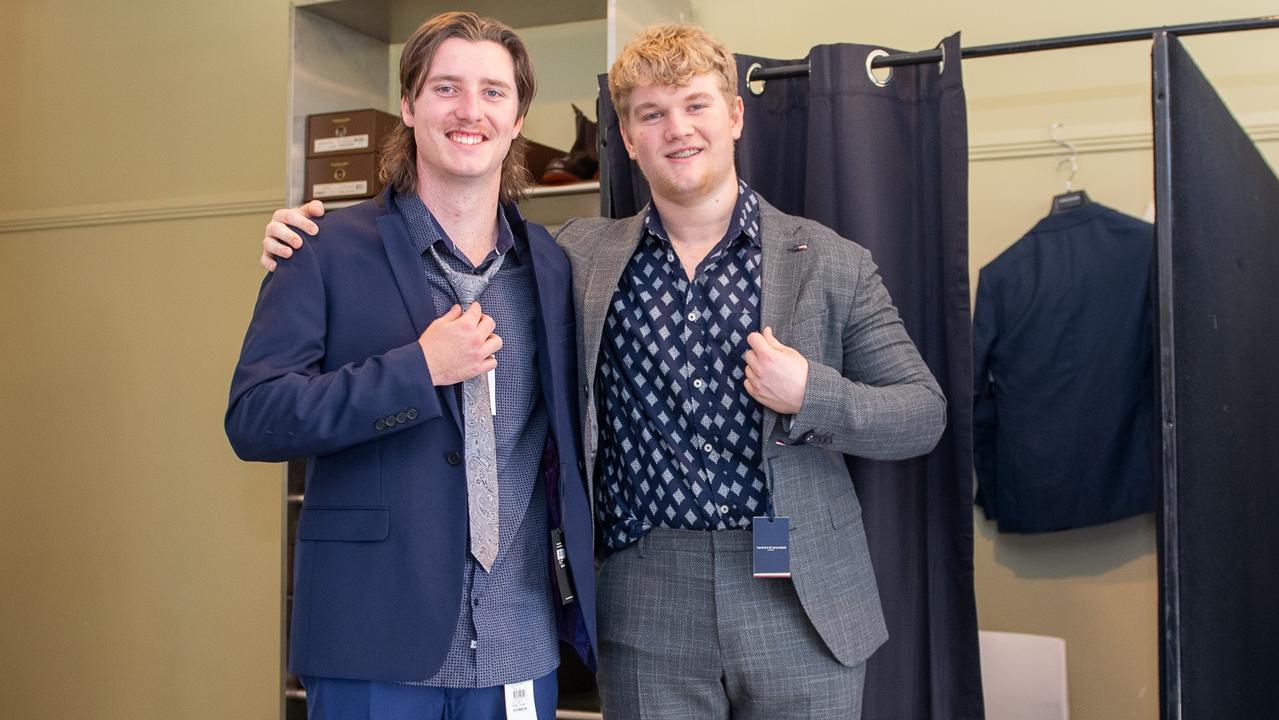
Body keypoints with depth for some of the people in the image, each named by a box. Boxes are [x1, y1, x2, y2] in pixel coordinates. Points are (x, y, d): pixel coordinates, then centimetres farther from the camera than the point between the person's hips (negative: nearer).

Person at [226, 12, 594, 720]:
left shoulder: (552, 265, 7)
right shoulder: (329, 249, -3)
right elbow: (252, 419, -10)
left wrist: (581, 606, 9)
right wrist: (418, 369, -18)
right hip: (374, 645, -3)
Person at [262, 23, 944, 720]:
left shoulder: (831, 262, 1)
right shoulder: (580, 255, 5)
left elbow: (925, 414, 3)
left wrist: (811, 394, -15)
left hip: (803, 609, 0)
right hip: (646, 617, 1)